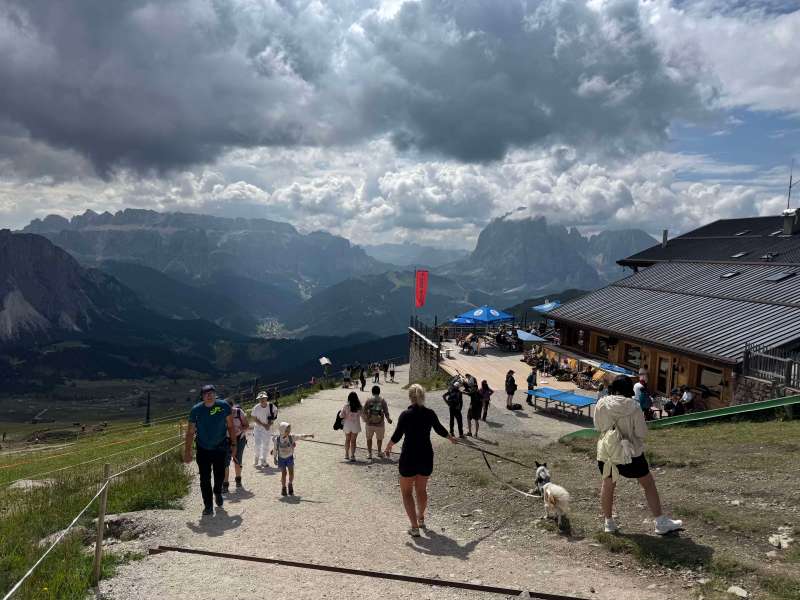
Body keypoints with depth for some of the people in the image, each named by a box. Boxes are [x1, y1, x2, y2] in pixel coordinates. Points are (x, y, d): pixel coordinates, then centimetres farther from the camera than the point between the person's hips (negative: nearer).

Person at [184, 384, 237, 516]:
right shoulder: (196, 410, -11)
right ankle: (208, 506, 11)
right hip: (203, 449, -1)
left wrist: (233, 444, 0)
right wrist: (187, 452, -7)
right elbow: (190, 432, -5)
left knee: (220, 475, 11)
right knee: (205, 478, -2)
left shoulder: (224, 406, -10)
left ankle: (217, 492, 43)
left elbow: (230, 426, 0)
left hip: (220, 448, 1)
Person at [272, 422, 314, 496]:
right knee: (284, 473, -5)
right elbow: (275, 449, -4)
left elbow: (301, 436, -22)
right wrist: (275, 459, 2)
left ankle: (290, 485, 22)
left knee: (291, 472, -6)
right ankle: (283, 488, 17)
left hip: (290, 457, 1)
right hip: (281, 458, -1)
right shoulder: (277, 440, -16)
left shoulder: (291, 437, -16)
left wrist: (309, 435, -33)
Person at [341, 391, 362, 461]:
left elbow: (342, 415, -9)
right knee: (353, 441, 8)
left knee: (347, 440, 18)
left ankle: (347, 455, 26)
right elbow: (362, 414, 1)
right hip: (356, 425, 0)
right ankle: (352, 456, 3)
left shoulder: (346, 406, -13)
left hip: (347, 425, 0)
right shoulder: (359, 407, -9)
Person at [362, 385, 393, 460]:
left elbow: (364, 412, -4)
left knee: (369, 438, 18)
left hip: (369, 424, 0)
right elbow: (386, 412, -8)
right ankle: (379, 452, 36)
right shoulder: (383, 401, -7)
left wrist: (365, 419, 15)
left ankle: (370, 453, 20)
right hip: (380, 424, 0)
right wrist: (388, 419, 11)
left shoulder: (368, 401, -6)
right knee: (380, 438, 21)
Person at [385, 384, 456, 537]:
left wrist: (388, 447, 6)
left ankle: (415, 527, -1)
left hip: (409, 457, -4)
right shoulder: (430, 413, -3)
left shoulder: (406, 414, -14)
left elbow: (397, 435, -13)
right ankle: (421, 518, 42)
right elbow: (440, 430, 11)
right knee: (421, 489, 24)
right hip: (426, 457, 4)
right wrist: (451, 438, 30)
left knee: (407, 492, 8)